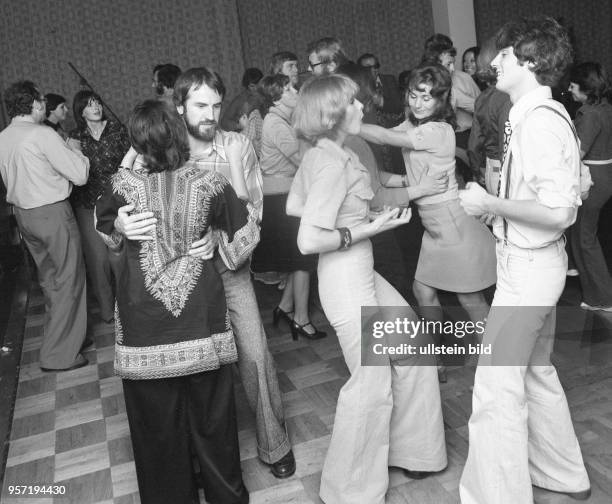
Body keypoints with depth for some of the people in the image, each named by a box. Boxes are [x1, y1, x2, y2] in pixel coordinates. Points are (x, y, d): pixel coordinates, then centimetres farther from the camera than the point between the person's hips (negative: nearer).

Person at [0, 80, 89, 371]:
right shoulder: (42, 134, -17)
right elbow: (80, 175, -17)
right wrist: (73, 150, 2)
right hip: (52, 214, -8)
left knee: (49, 277, 19)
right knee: (68, 279, 0)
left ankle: (61, 334, 33)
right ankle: (59, 355, 5)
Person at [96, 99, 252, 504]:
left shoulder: (125, 185, -11)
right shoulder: (209, 183, -10)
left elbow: (105, 228, 11)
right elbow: (247, 233, 3)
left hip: (145, 331, -1)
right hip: (203, 323, 1)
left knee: (158, 425, 16)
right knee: (212, 418, 17)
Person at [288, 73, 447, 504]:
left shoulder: (317, 156, 6)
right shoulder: (334, 164, -22)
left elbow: (293, 207, 17)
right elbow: (308, 241, -26)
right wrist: (370, 228, -20)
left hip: (361, 273, 10)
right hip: (346, 278, -10)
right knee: (372, 382, 5)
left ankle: (413, 451, 37)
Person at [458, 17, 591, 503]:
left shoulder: (541, 121, -20)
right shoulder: (537, 115, 9)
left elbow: (557, 211, -27)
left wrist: (489, 203, -18)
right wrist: (493, 197, 8)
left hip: (528, 267, -10)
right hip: (535, 262, 10)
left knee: (497, 389, -3)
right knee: (536, 373, 23)